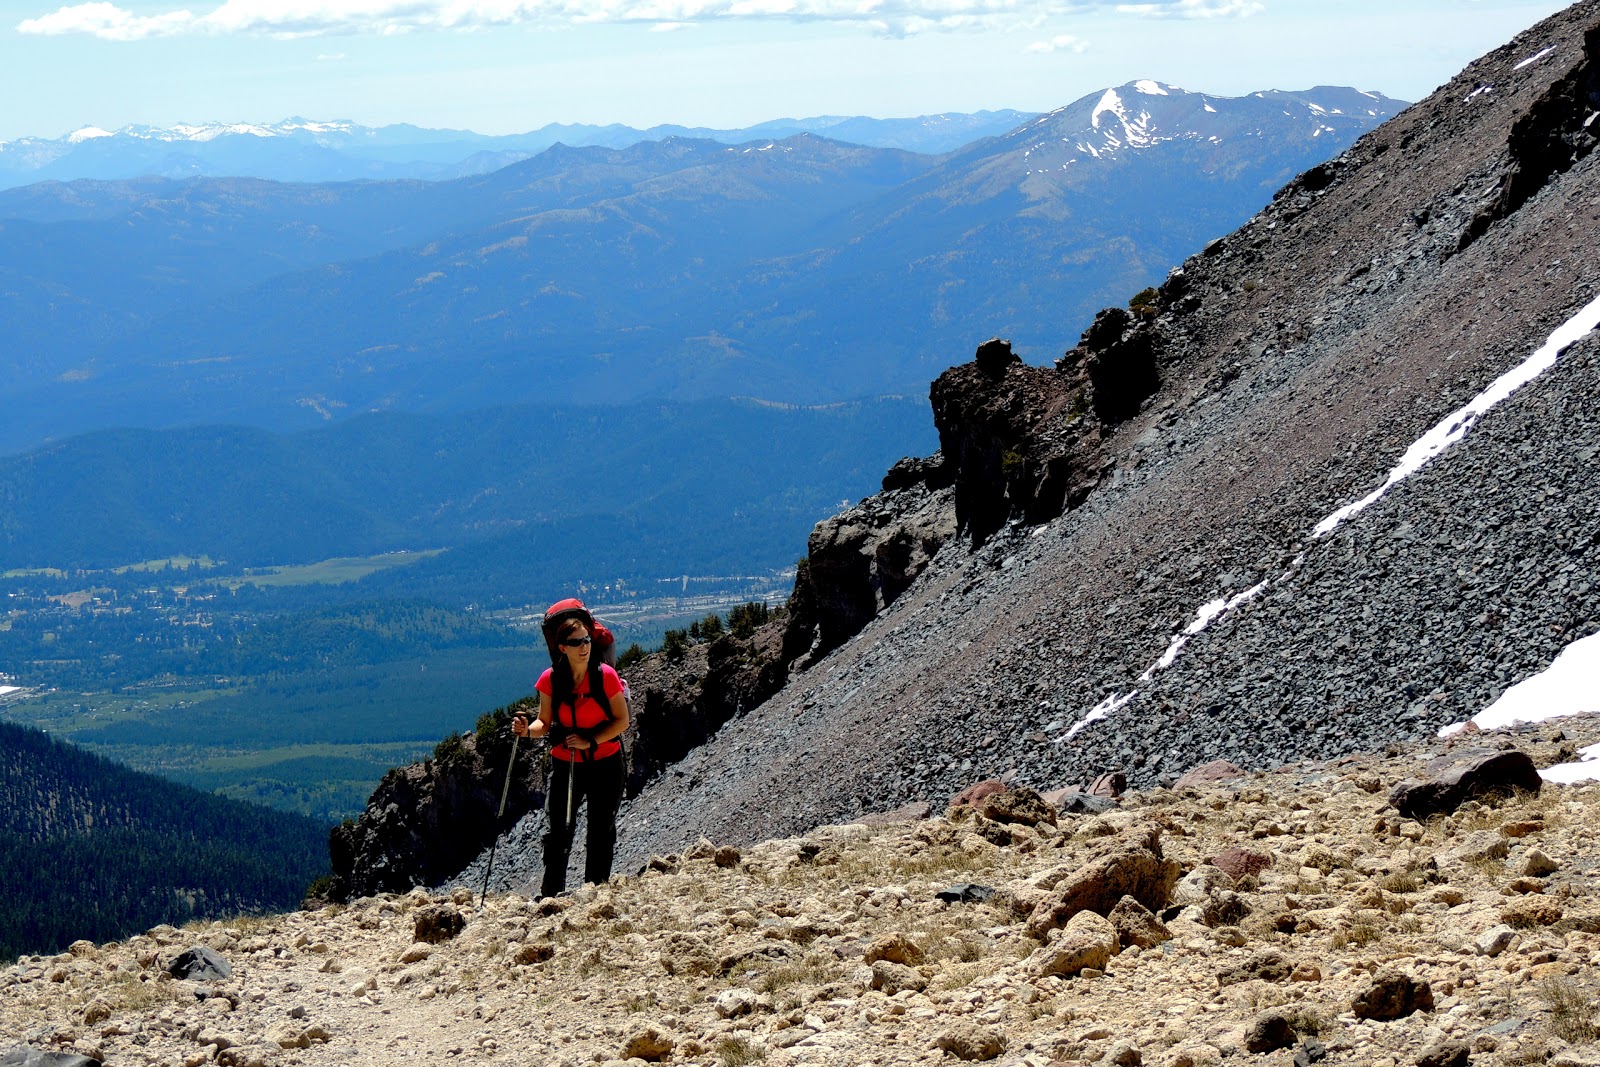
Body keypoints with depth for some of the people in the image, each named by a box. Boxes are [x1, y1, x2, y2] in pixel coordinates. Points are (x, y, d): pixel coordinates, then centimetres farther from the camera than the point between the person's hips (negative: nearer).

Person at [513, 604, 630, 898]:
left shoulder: (605, 676, -15)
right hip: (564, 763, 1)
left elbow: (622, 720, -9)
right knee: (556, 833, -4)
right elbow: (545, 722, -1)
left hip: (604, 763, -1)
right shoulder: (550, 680, -10)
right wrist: (527, 730, -22)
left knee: (601, 834, 6)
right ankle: (550, 896, 5)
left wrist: (590, 741, -21)